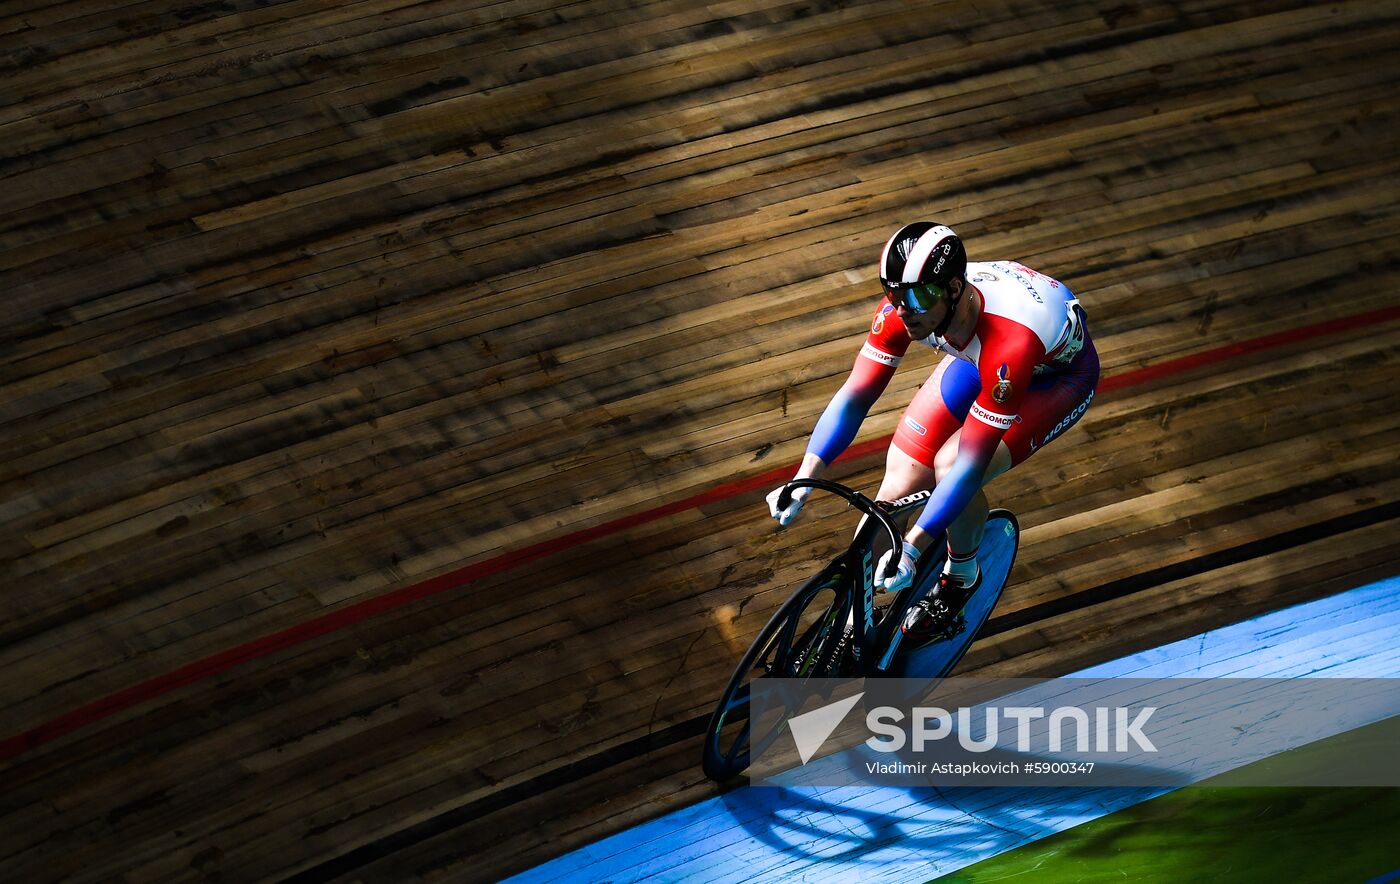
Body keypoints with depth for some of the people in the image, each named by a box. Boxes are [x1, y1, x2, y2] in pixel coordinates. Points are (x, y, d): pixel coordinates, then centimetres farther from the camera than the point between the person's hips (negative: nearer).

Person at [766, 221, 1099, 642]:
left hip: (1059, 373, -5)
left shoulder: (1008, 342, -45)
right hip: (978, 356, 5)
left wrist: (912, 549, -41)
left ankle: (961, 576, 5)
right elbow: (854, 395, -22)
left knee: (952, 468, -26)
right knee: (901, 483, -11)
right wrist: (803, 480, -33)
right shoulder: (902, 307, -29)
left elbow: (971, 464, -41)